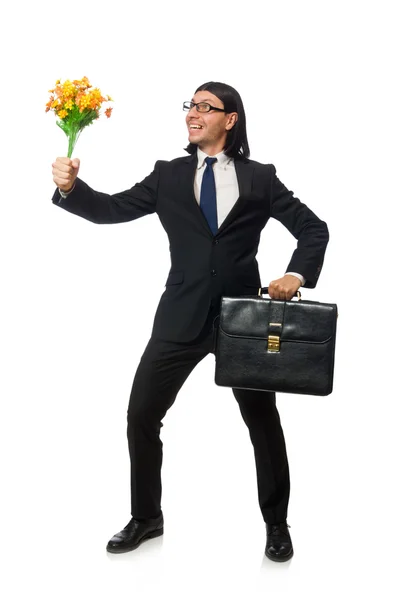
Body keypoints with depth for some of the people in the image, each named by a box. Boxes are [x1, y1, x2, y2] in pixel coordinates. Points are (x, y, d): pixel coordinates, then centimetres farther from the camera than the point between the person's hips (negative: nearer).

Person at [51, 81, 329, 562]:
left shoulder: (259, 178, 3)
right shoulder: (168, 175, 7)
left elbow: (313, 229, 5)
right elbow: (112, 209, -1)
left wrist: (297, 274, -12)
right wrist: (70, 187, -19)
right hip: (182, 317, 2)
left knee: (263, 421, 9)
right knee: (141, 416, 3)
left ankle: (276, 524, 30)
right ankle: (146, 518, 25)